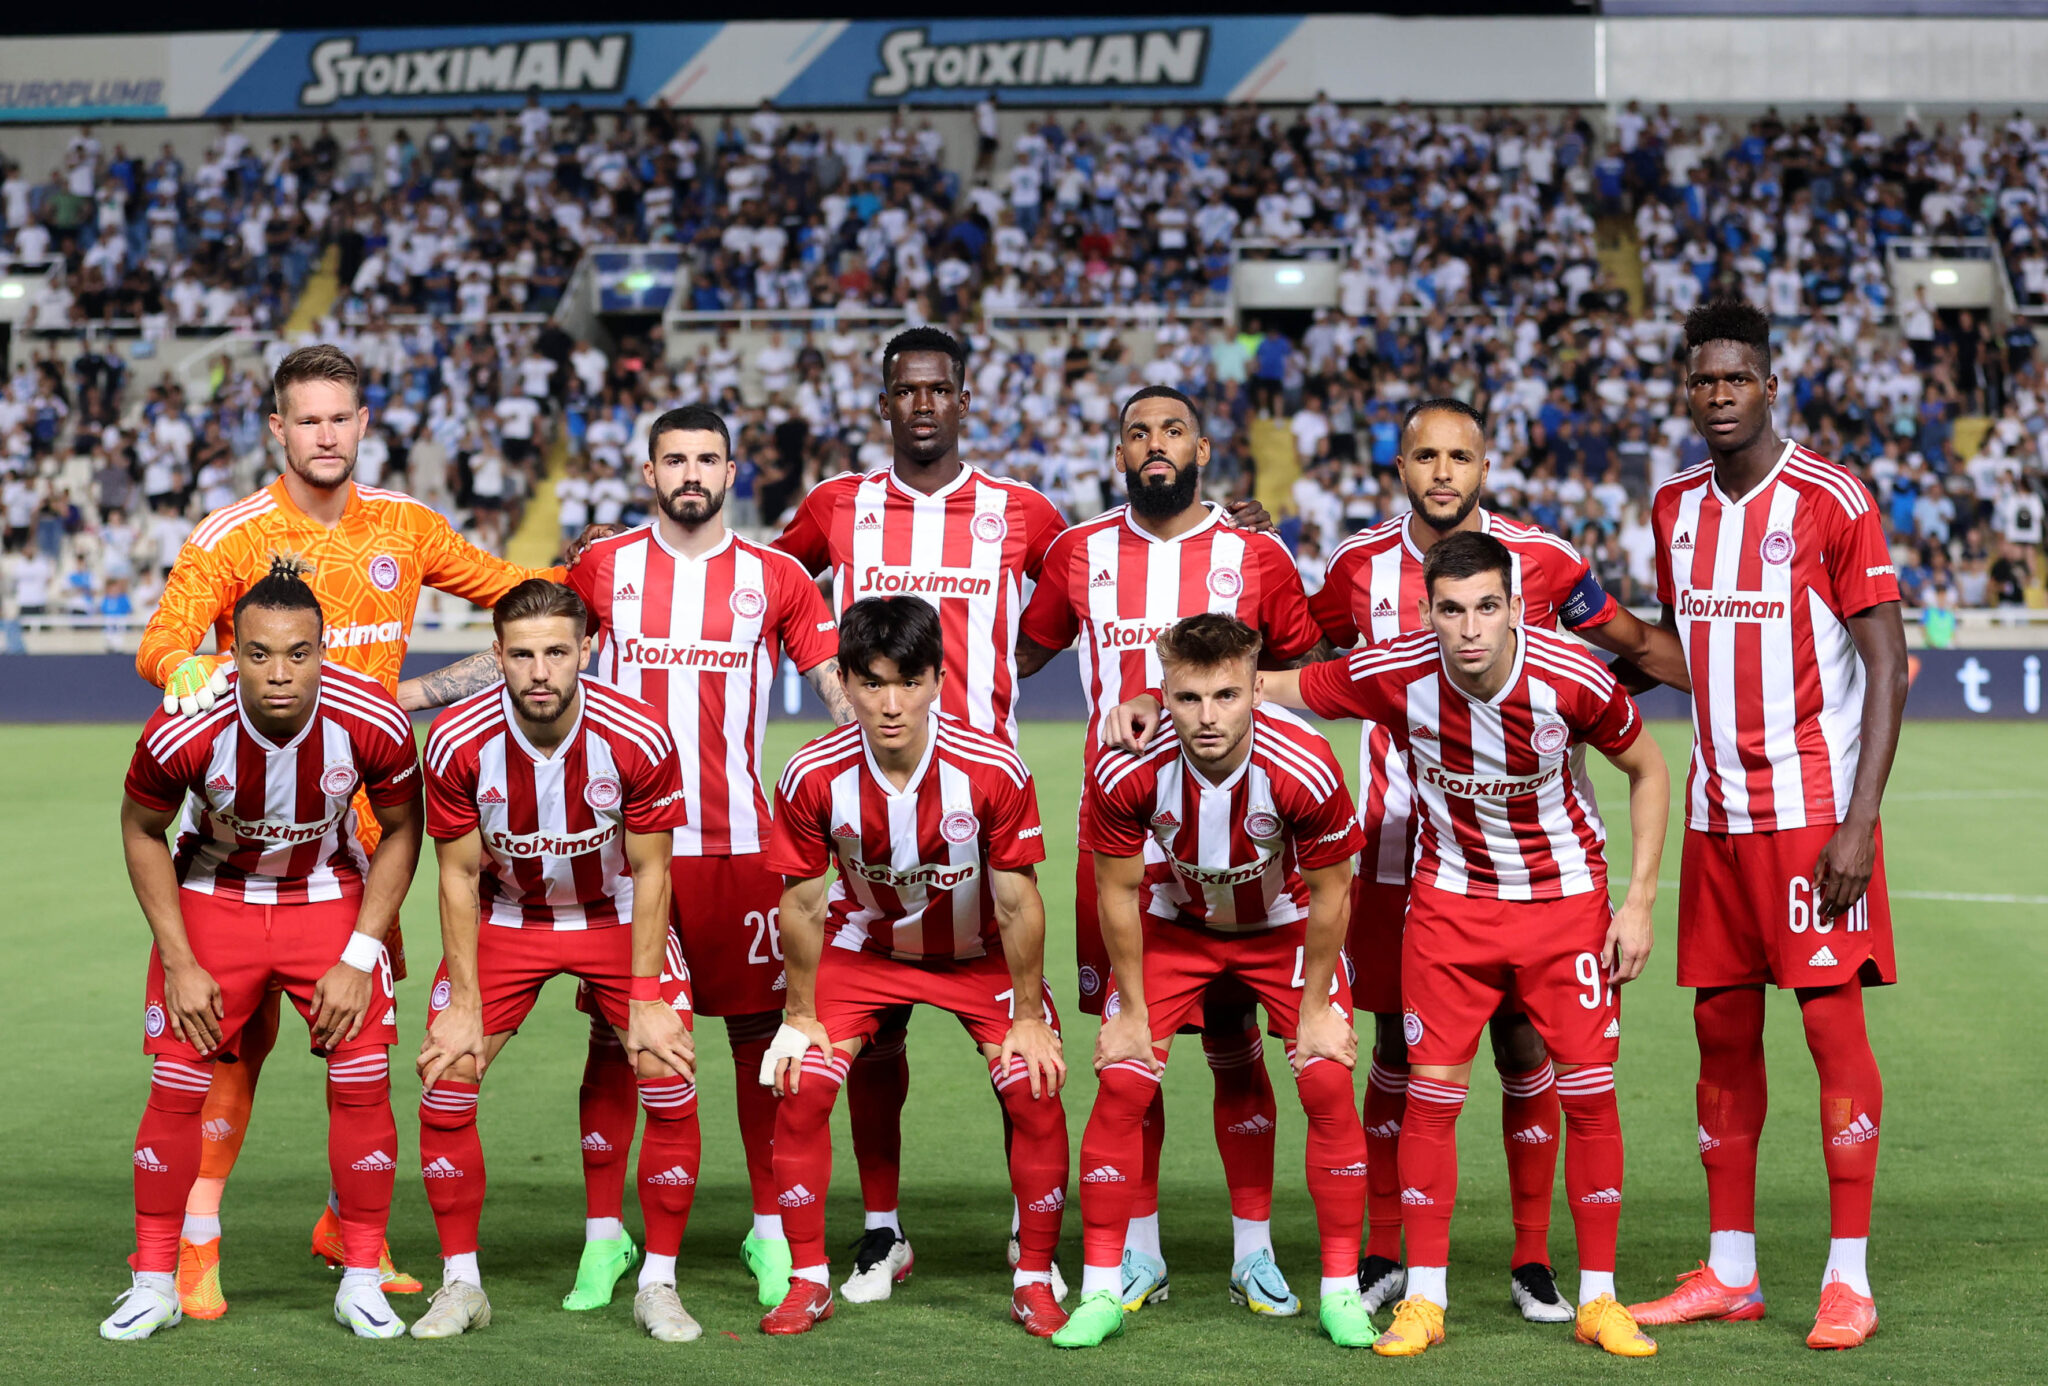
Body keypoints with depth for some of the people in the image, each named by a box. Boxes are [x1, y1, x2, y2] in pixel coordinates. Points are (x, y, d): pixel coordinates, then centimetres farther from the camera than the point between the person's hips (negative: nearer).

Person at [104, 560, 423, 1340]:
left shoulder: (375, 724, -26)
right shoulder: (183, 732, -28)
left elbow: (400, 831, -6)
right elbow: (142, 830, -7)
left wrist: (359, 956, -12)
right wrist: (179, 963, -9)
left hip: (330, 899, 1)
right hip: (214, 894, 0)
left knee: (363, 1080, -7)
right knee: (177, 1086, -5)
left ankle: (361, 1281, 7)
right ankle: (155, 1283, 10)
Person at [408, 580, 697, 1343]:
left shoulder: (638, 738, -26)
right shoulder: (459, 742, -24)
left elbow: (649, 872, -13)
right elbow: (458, 876, -11)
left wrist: (647, 1002, -14)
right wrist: (465, 1005, -12)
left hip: (617, 916, -1)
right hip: (504, 915, 1)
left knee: (670, 1085, -12)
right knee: (443, 1085, -10)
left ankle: (658, 1284, 4)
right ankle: (461, 1284, 6)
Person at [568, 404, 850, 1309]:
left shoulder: (776, 578, 5)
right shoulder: (605, 568, 7)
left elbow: (839, 688, 6)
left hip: (742, 840, 0)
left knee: (759, 1029, 2)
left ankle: (770, 1232, 13)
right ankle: (605, 1235, 13)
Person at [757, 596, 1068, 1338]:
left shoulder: (993, 770, -29)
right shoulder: (812, 777, -25)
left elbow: (1016, 902, -18)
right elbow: (803, 902, -11)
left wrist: (1029, 1018, -12)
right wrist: (801, 1013, -6)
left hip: (980, 951, -1)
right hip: (865, 943, 1)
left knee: (1035, 1091, -16)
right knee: (800, 1086, -14)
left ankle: (1034, 1281, 2)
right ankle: (808, 1280, 2)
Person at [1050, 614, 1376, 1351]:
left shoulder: (1304, 767, -34)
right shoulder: (1127, 773, -32)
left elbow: (1329, 892, -18)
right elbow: (1118, 891, -14)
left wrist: (1315, 1008, -10)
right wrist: (1131, 1010, -8)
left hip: (1285, 925, -1)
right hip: (1174, 922, 1)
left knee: (1328, 1084, -11)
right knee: (1121, 1085, -10)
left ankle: (1341, 1289, 3)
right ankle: (1100, 1292, 1)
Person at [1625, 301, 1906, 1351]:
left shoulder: (1831, 501, -8)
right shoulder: (1675, 508, 10)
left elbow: (1887, 665, -11)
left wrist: (1859, 819, -17)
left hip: (1815, 809, -6)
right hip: (1717, 811, 6)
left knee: (1832, 1020, -5)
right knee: (1722, 1028, 7)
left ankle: (1849, 1278, 0)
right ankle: (1728, 1272, 15)